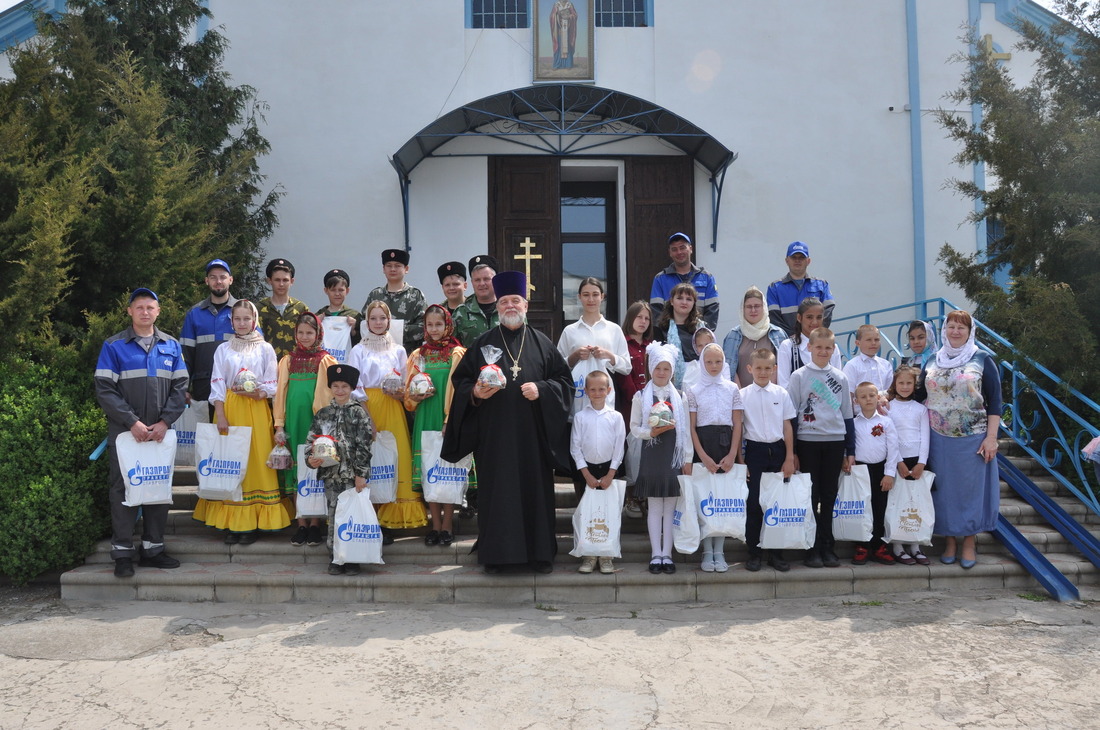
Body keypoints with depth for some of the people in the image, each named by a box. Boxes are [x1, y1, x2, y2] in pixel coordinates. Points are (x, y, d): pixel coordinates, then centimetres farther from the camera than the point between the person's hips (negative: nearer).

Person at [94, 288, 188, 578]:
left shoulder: (171, 346, 9)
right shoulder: (114, 346, 0)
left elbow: (180, 387, 6)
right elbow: (105, 390, -7)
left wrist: (165, 422, -7)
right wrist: (133, 422, -15)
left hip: (160, 431, 3)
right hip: (124, 431, -3)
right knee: (123, 488, 0)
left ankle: (153, 548, 16)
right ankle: (122, 552, 7)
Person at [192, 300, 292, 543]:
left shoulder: (265, 349, 6)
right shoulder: (223, 349, 9)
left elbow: (271, 386, 4)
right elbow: (217, 385, 2)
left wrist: (256, 392, -16)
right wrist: (220, 416, -8)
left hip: (256, 411, -1)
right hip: (229, 408, 1)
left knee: (256, 461, -4)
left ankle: (252, 523, 1)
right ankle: (232, 522, 4)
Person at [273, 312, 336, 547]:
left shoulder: (326, 361, 4)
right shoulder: (288, 361, 12)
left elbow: (334, 394, 2)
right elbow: (280, 393, 11)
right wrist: (279, 425, 4)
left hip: (318, 422, -3)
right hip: (294, 421, 3)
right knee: (296, 470, 4)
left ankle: (315, 524, 7)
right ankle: (301, 524, 11)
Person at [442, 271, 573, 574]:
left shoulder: (542, 344, 8)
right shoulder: (483, 344, 8)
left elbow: (564, 380, 7)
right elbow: (460, 380, 8)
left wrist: (541, 389, -11)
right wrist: (475, 393, -12)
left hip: (532, 434, 0)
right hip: (494, 433, 0)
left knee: (535, 489, 3)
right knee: (496, 491, 1)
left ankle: (540, 552, 14)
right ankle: (495, 552, 11)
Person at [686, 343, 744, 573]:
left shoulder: (732, 389, 6)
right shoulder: (694, 391, 3)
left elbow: (737, 424, 4)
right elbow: (691, 427, 0)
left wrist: (732, 454, -7)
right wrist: (703, 456, -9)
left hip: (726, 443, 1)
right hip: (703, 444, -1)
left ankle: (719, 552, 10)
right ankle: (707, 552, 9)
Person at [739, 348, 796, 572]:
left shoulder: (781, 394, 5)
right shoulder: (743, 395, 1)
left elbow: (787, 427, 6)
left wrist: (789, 458, 2)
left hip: (777, 449, 2)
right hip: (754, 450, -1)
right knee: (753, 502, 2)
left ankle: (776, 552, 17)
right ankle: (754, 552, 13)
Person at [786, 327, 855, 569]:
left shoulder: (840, 378, 9)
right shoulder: (799, 376, 1)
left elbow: (847, 415, 12)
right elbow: (791, 415, -1)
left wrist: (850, 451, 9)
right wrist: (791, 451, -5)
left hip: (835, 442, 3)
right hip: (808, 442, -2)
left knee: (829, 497, 7)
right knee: (811, 497, 2)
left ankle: (827, 548, 15)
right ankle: (812, 549, 9)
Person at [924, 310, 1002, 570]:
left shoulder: (982, 361, -1)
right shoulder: (933, 362, 9)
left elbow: (994, 402, -3)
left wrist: (991, 437, -10)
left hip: (973, 438, -3)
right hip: (939, 438, 3)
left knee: (970, 487, 3)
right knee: (945, 489, 6)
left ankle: (969, 542, 15)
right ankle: (951, 541, 18)